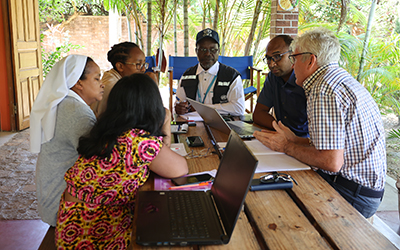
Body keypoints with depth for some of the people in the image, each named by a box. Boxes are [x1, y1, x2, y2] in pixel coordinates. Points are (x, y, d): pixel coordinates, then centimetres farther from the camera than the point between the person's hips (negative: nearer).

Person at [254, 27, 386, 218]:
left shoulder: (324, 90, -20)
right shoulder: (339, 78, 13)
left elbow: (332, 162, -25)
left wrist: (287, 147, -11)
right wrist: (295, 140, 14)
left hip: (352, 193, -10)